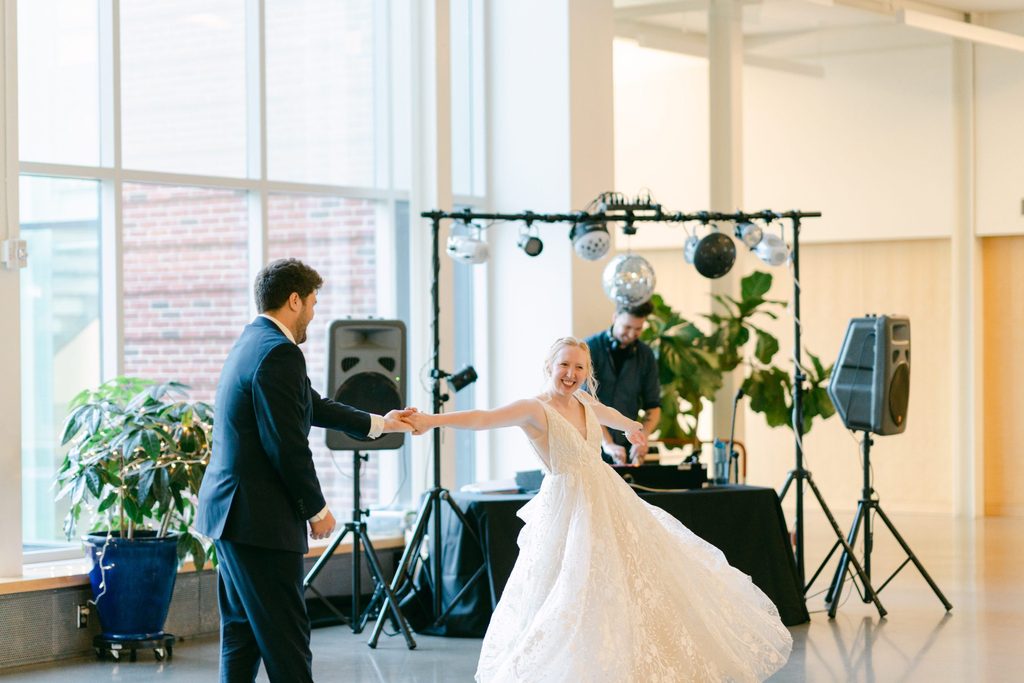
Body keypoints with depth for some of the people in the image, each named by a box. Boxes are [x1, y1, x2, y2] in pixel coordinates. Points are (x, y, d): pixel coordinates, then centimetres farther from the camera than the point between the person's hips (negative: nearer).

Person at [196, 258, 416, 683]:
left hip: (229, 510, 10)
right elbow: (288, 445, -20)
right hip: (260, 519, -10)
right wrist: (317, 509, -7)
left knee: (242, 632, 13)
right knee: (287, 639, -6)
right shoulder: (279, 353, -17)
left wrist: (377, 424, 36)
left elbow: (310, 405, 28)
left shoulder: (253, 342, 16)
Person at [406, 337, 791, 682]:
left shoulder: (586, 405, 4)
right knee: (573, 597, -6)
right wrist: (433, 421, -48)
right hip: (569, 509, -8)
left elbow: (611, 416, 29)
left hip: (609, 502, 8)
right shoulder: (536, 410, -17)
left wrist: (630, 427, 51)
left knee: (634, 581, 16)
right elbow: (485, 418, -33)